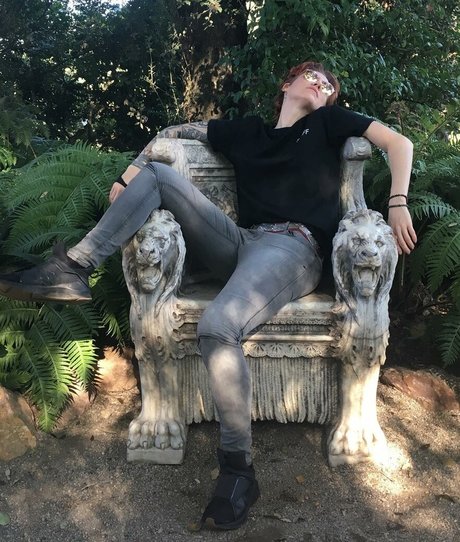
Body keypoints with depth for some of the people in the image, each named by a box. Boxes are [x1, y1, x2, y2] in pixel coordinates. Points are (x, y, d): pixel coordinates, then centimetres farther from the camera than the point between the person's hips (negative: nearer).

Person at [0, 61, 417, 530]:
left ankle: (238, 470, -21)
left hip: (294, 247, -5)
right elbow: (175, 131, 29)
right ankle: (73, 269, -10)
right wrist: (128, 175, 16)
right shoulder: (246, 131, 25)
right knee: (156, 173, -1)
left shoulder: (326, 122, 17)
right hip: (241, 244, 5)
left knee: (218, 327, -34)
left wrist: (397, 203, -5)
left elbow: (398, 142, 10)